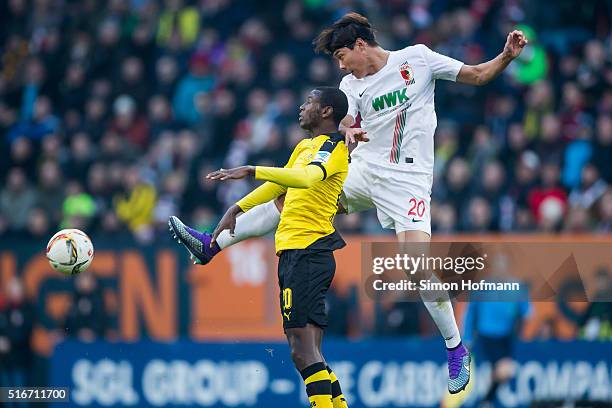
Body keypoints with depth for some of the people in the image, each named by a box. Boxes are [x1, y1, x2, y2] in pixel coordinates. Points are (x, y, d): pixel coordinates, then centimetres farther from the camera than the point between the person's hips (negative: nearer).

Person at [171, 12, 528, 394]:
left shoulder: (417, 58, -2)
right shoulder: (351, 84, 8)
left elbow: (476, 75, 1)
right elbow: (346, 119, -8)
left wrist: (507, 56, -15)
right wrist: (348, 130, -32)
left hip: (406, 179, -5)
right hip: (362, 170, 5)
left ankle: (456, 349, -5)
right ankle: (212, 244, 12)